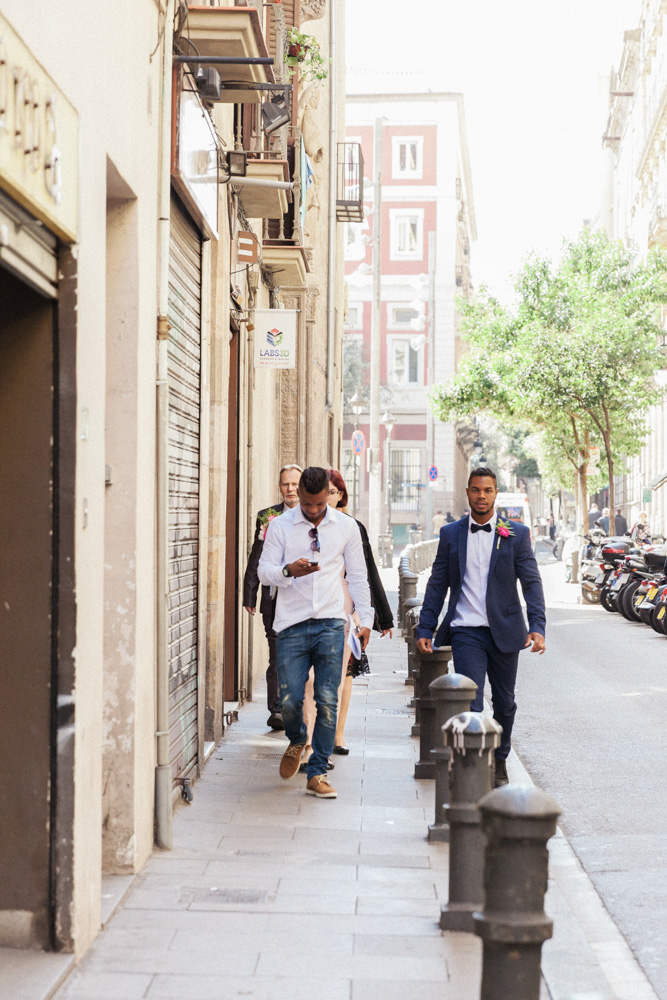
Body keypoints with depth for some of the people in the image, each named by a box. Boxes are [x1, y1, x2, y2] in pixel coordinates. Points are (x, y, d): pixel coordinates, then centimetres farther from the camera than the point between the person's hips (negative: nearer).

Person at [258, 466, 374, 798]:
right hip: (292, 625, 0)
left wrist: (365, 619, 9)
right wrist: (288, 571, -22)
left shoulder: (346, 527, 8)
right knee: (290, 699, -5)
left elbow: (358, 576, 14)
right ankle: (296, 742, 29)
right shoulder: (280, 526, 3)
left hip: (330, 624, 1)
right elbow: (264, 571, 0)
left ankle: (317, 774, 4)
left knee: (327, 702, -5)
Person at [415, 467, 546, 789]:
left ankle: (499, 761, 32)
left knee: (504, 704, 12)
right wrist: (425, 629, 2)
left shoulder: (517, 534, 3)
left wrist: (537, 627, -14)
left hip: (504, 633, 1)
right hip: (466, 632, -1)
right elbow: (437, 586, 9)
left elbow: (532, 583, -1)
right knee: (470, 703, -12)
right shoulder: (450, 534, 7)